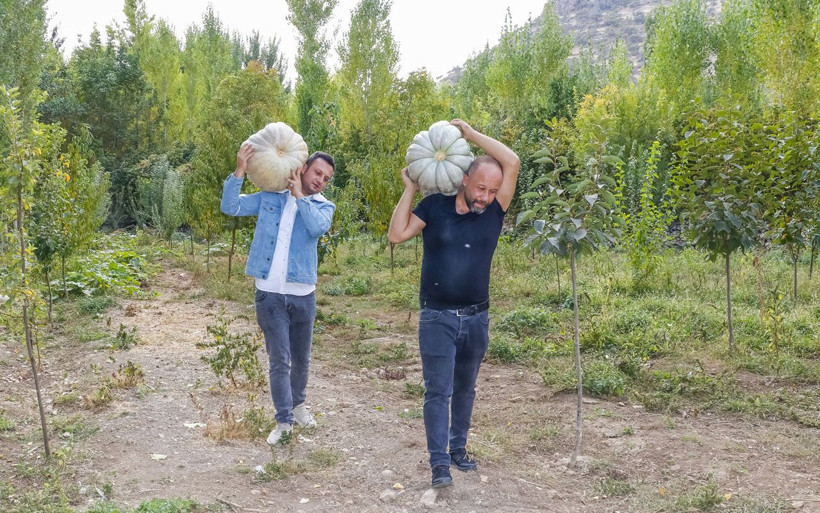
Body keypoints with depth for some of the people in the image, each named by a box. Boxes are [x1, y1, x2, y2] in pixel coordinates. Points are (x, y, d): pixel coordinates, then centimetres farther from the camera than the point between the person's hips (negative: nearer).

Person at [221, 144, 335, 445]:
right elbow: (230, 207, -2)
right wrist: (240, 171, -13)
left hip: (302, 295, 1)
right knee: (279, 360, 0)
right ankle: (284, 421, 9)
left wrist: (298, 195, -13)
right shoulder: (269, 198, 6)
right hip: (270, 294, -1)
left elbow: (318, 227, -18)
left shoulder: (323, 207, 4)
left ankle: (297, 404, 38)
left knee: (301, 359, 16)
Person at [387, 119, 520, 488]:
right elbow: (396, 235, -10)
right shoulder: (435, 206, -3)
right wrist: (410, 189, -8)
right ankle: (439, 462, 2)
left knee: (465, 389, 16)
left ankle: (458, 449, 30)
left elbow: (512, 162, -10)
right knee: (438, 391, -2)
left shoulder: (494, 211, -1)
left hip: (477, 318, 3)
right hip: (438, 317, -3)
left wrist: (470, 133, -8)